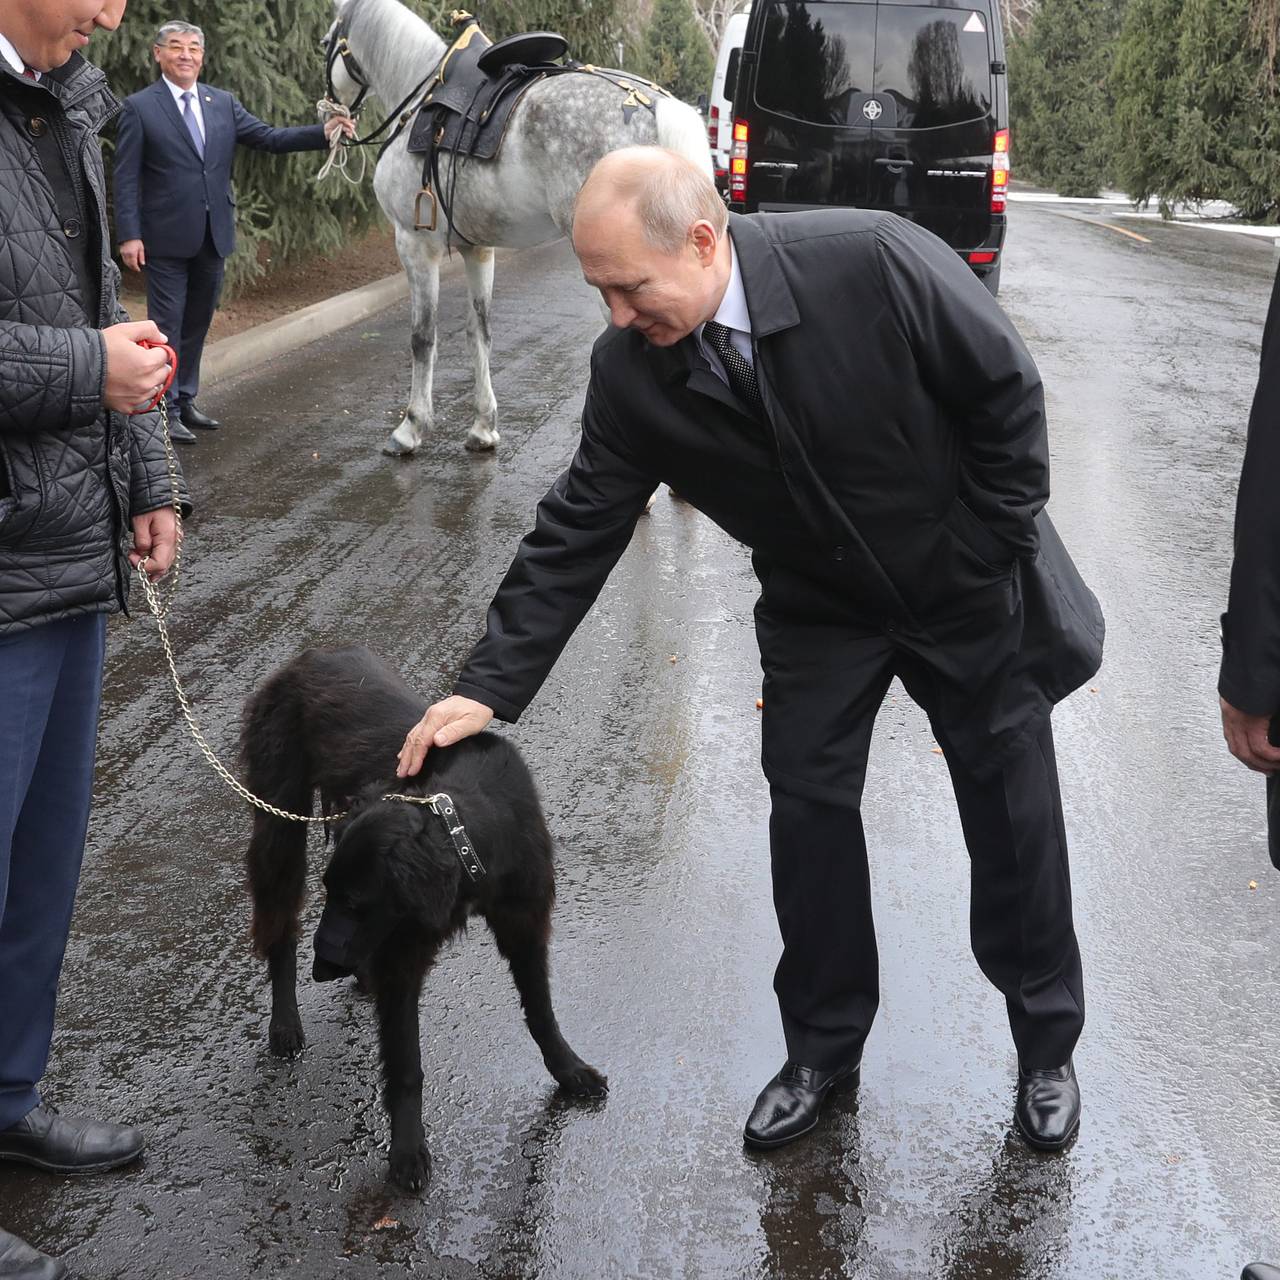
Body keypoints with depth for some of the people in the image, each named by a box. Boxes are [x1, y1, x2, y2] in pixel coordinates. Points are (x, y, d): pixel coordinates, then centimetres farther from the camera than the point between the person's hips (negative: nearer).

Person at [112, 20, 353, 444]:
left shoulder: (222, 103, 8)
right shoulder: (139, 108, -5)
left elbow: (270, 138, 5)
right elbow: (126, 178, -7)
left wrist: (324, 133, -8)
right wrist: (129, 235, -15)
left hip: (214, 234, 5)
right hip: (167, 238, -5)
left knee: (198, 323, 14)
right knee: (167, 325, 0)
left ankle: (185, 400, 26)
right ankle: (166, 411, 8)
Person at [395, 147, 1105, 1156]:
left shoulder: (874, 263, -32)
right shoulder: (631, 372, -18)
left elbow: (1009, 394, -20)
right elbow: (578, 532, -12)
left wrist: (992, 557, -14)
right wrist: (489, 688, -16)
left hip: (969, 590, -3)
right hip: (820, 610, 3)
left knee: (1013, 814, 8)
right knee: (809, 808, 3)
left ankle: (1047, 1044, 28)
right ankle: (823, 1045, 25)